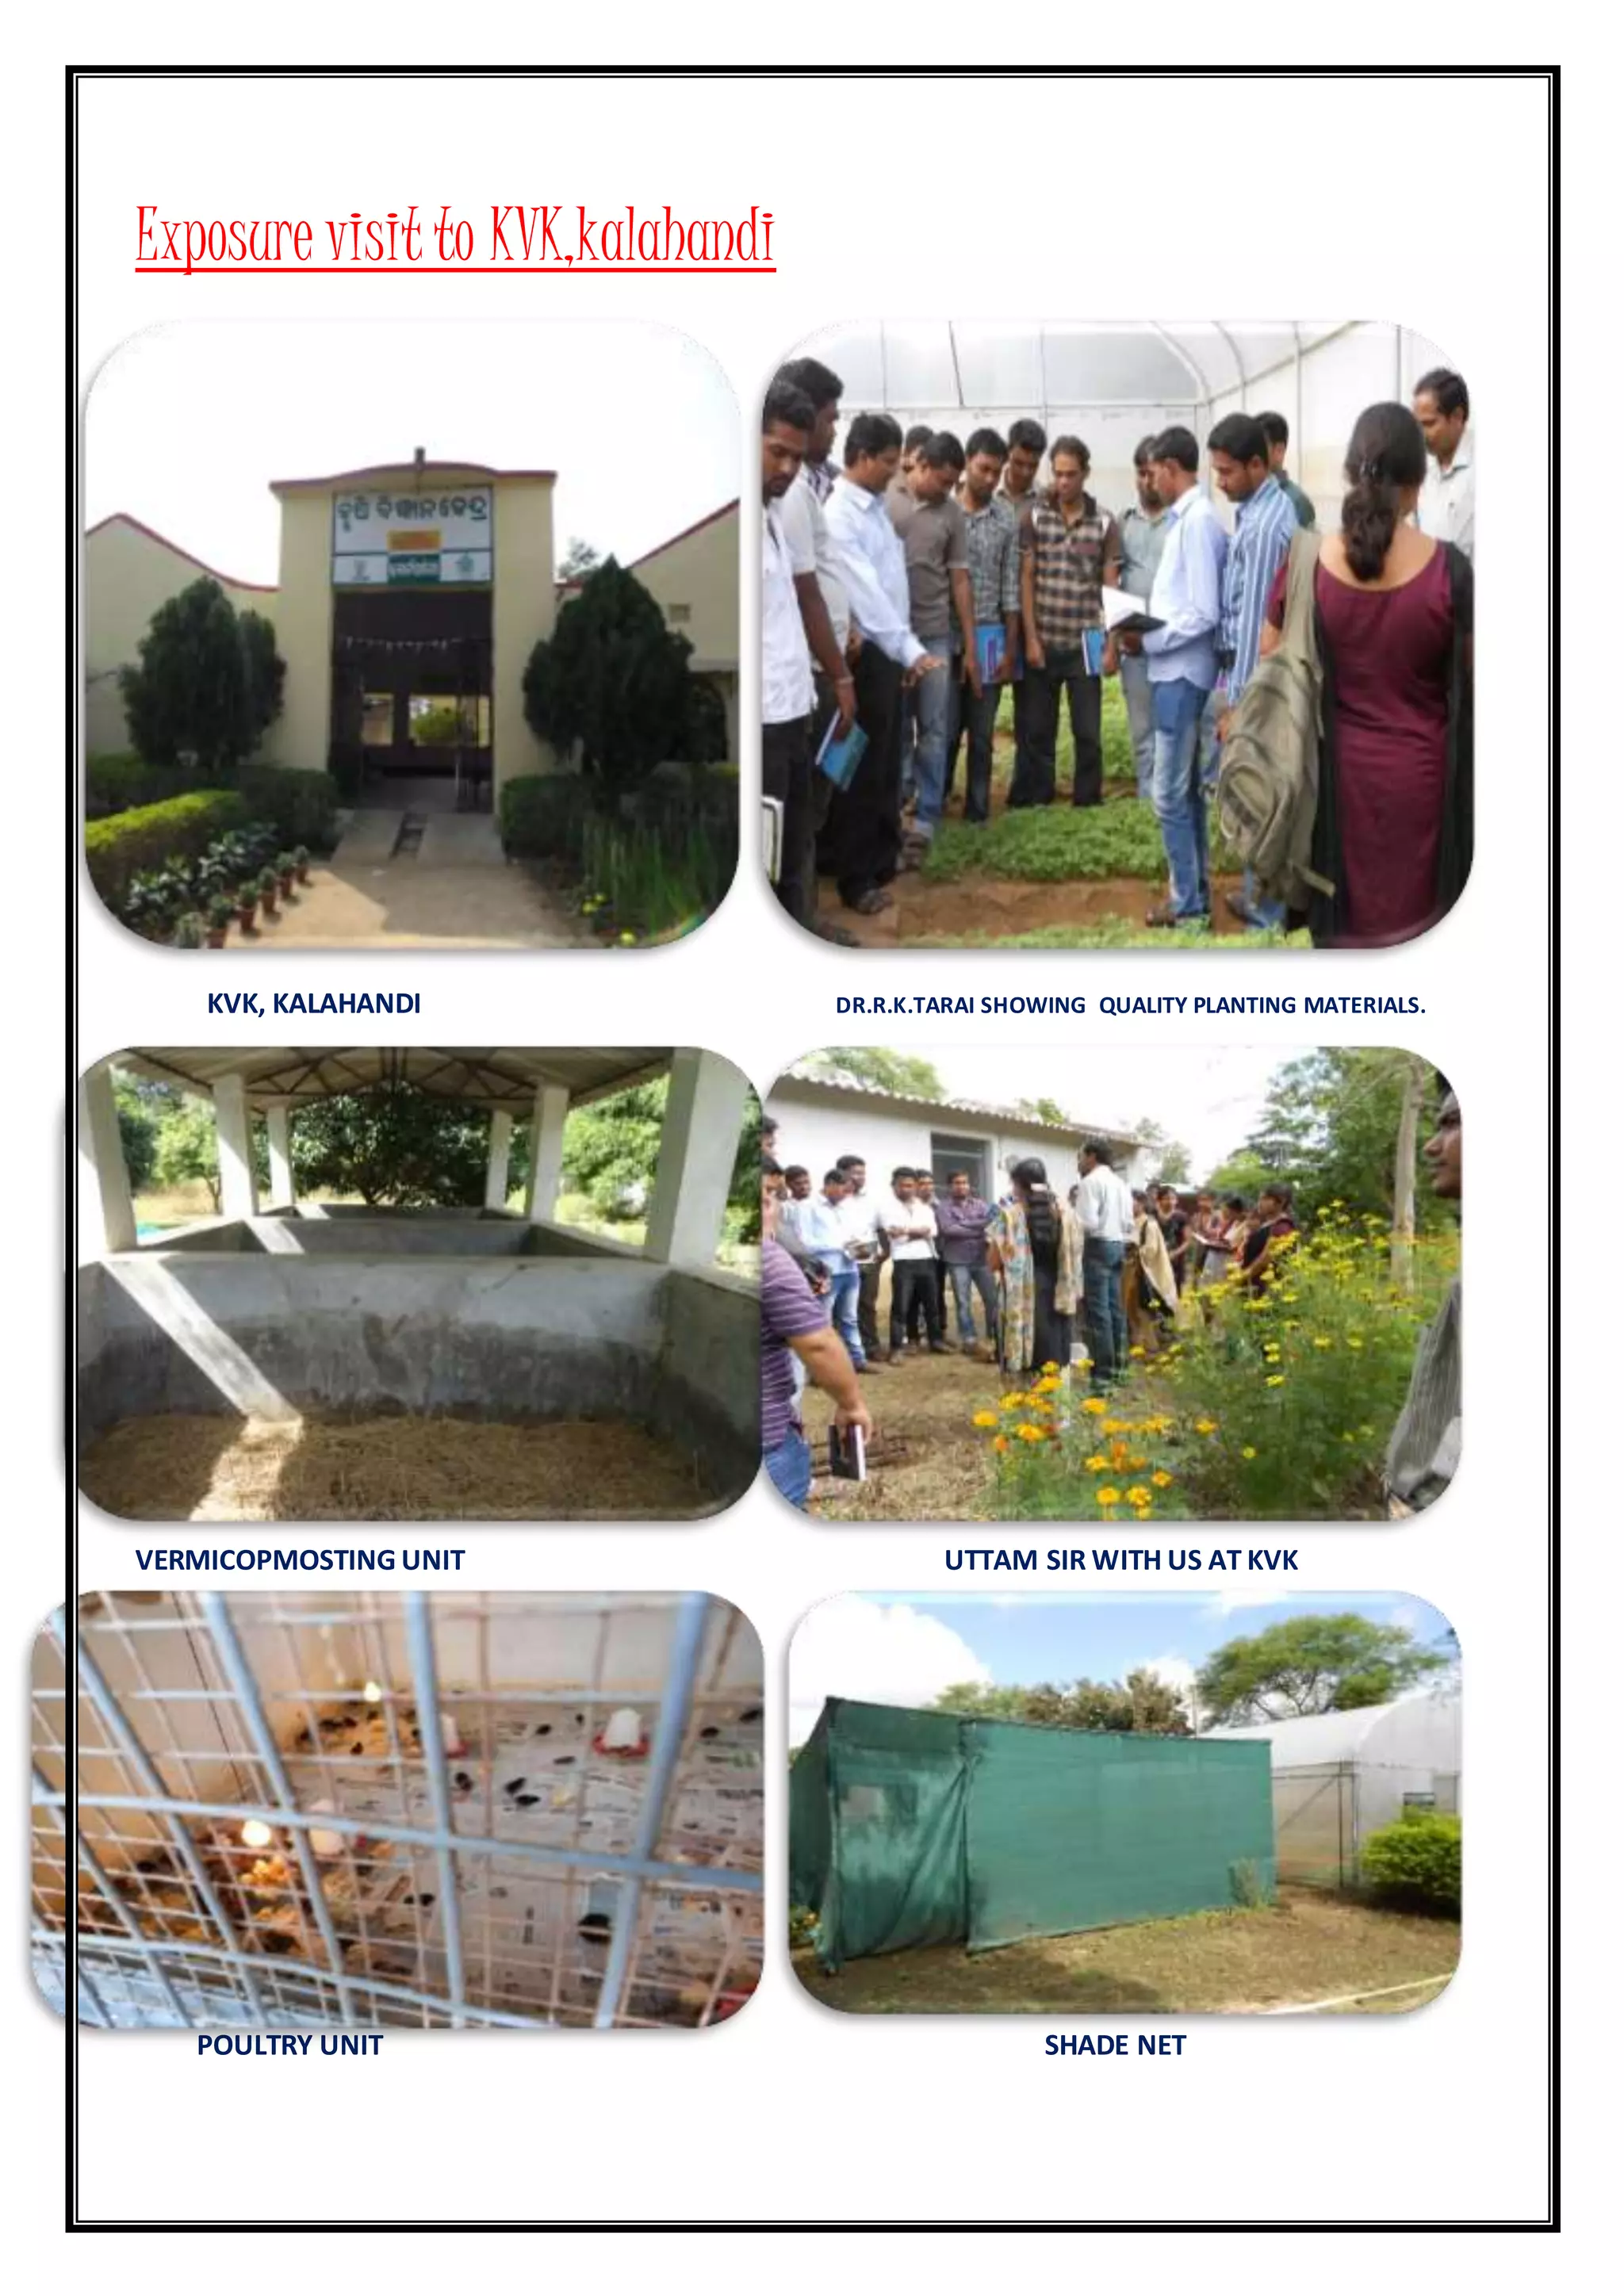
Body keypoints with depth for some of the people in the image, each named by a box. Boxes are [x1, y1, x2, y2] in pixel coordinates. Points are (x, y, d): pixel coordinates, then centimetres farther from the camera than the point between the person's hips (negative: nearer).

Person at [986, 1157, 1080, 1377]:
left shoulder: (1009, 1216, -9)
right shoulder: (1065, 1213, 3)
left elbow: (994, 1262, -6)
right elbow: (1074, 1256, 8)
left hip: (1023, 1299, -4)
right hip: (1057, 1296, 4)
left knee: (1026, 1368, 0)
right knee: (1056, 1368, 11)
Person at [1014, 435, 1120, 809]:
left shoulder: (1104, 523, 1)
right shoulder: (1035, 518, 2)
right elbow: (1026, 580, 2)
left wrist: (1110, 644, -4)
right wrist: (1031, 638, -4)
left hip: (1084, 644, 0)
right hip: (1043, 643, 1)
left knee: (1087, 732, 3)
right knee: (1038, 731, 6)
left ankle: (1088, 805, 12)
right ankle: (1034, 808, 13)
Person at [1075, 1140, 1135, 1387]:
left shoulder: (1092, 1181, -10)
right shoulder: (1121, 1183, 17)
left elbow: (1087, 1222, -17)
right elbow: (1129, 1222, 17)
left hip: (1098, 1246, -9)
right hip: (1118, 1245, 9)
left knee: (1097, 1310, -8)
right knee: (1115, 1306, 11)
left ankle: (1103, 1372, -10)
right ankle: (1119, 1365, 14)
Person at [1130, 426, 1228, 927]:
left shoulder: (1198, 521, -17)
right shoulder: (1184, 519, 11)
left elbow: (1204, 614, -21)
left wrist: (1148, 641, -15)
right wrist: (1144, 631, 6)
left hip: (1181, 674, -10)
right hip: (1175, 672, 10)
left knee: (1170, 793, -4)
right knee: (1186, 790, 15)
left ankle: (1188, 904, 3)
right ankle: (1194, 893, 23)